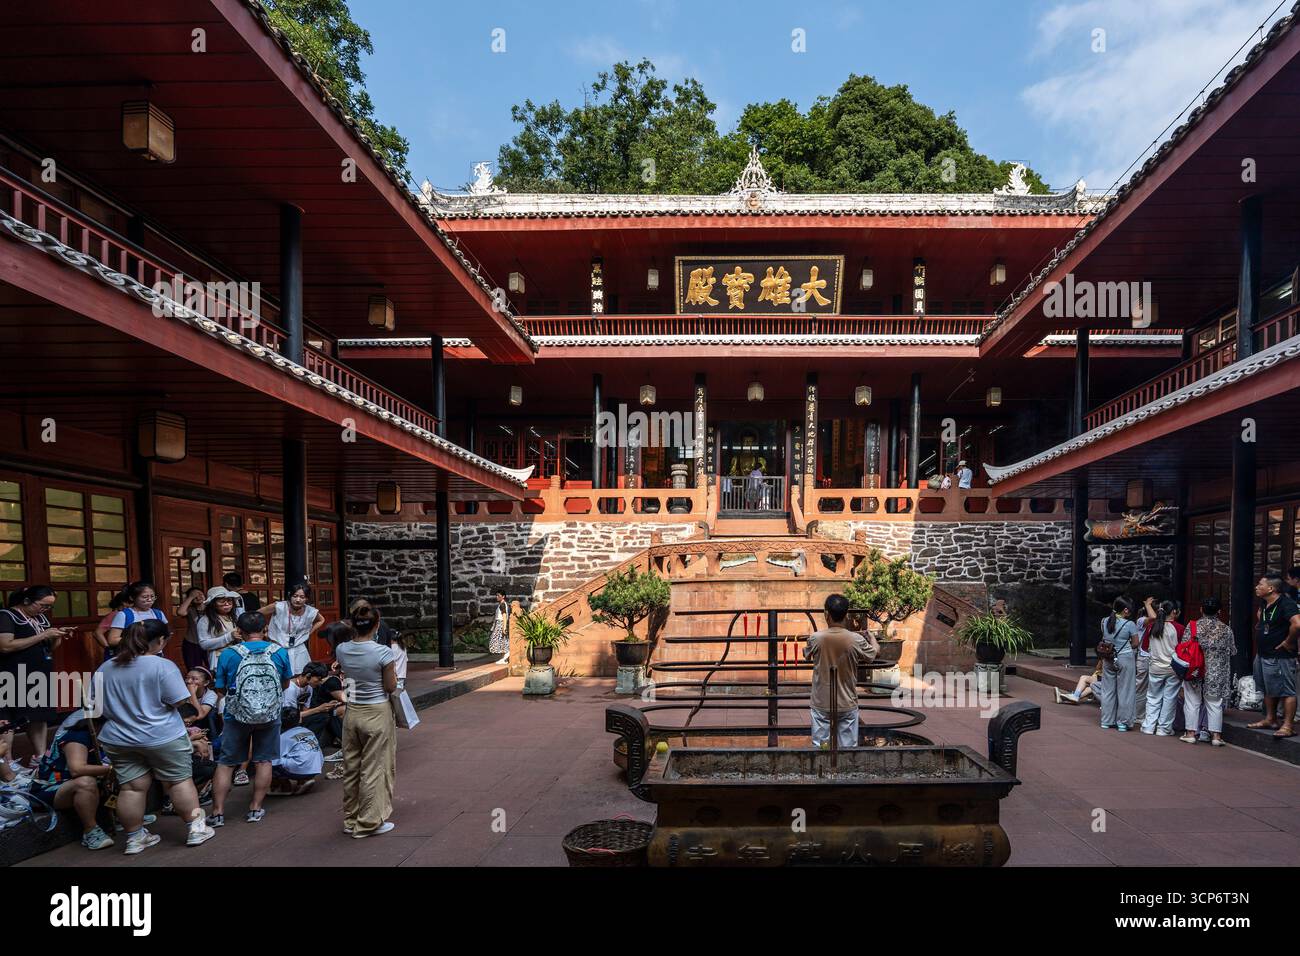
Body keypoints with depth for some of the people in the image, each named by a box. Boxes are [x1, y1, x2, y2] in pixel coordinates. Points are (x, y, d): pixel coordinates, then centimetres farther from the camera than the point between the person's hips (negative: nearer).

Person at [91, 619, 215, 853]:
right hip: (162, 737, -5)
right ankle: (196, 829, 12)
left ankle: (135, 838, 16)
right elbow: (179, 701, -15)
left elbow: (95, 703, 13)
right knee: (180, 781, 5)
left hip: (118, 739, 5)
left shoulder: (104, 668, 5)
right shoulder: (163, 666, -15)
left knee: (131, 787, 10)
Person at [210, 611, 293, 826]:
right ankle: (255, 809, 17)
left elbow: (221, 691, -1)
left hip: (237, 716, -1)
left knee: (226, 764, 10)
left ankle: (218, 813, 12)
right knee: (264, 761, 13)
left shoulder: (228, 654, -9)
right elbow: (285, 684, 9)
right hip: (270, 717, 1)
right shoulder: (280, 653, -5)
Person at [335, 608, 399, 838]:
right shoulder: (383, 653, -19)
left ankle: (350, 819, 29)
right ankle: (369, 823, 13)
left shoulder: (342, 650, -5)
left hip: (352, 713, 5)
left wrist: (353, 632, 9)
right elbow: (390, 687, -11)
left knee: (351, 768, 16)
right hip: (377, 715, -5)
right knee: (373, 769, 5)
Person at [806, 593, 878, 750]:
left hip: (821, 704, 0)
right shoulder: (856, 640, -13)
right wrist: (871, 637, 28)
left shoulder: (816, 638, -11)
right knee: (848, 748, 8)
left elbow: (806, 655, 10)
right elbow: (875, 652, 7)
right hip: (847, 705, 0)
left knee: (819, 747, 9)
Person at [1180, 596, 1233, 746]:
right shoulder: (1226, 629, -2)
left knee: (1192, 702, 7)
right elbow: (1231, 652, 5)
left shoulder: (1192, 626, -7)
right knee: (1214, 704, 9)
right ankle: (1216, 735, 9)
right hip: (1217, 674, 1)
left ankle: (1191, 733, 10)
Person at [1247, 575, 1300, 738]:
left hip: (1280, 656, -10)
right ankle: (1270, 720, 29)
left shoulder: (1286, 604, -18)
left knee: (1286, 691, -4)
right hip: (1263, 655, 10)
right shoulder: (1265, 605, 11)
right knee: (1269, 690, 18)